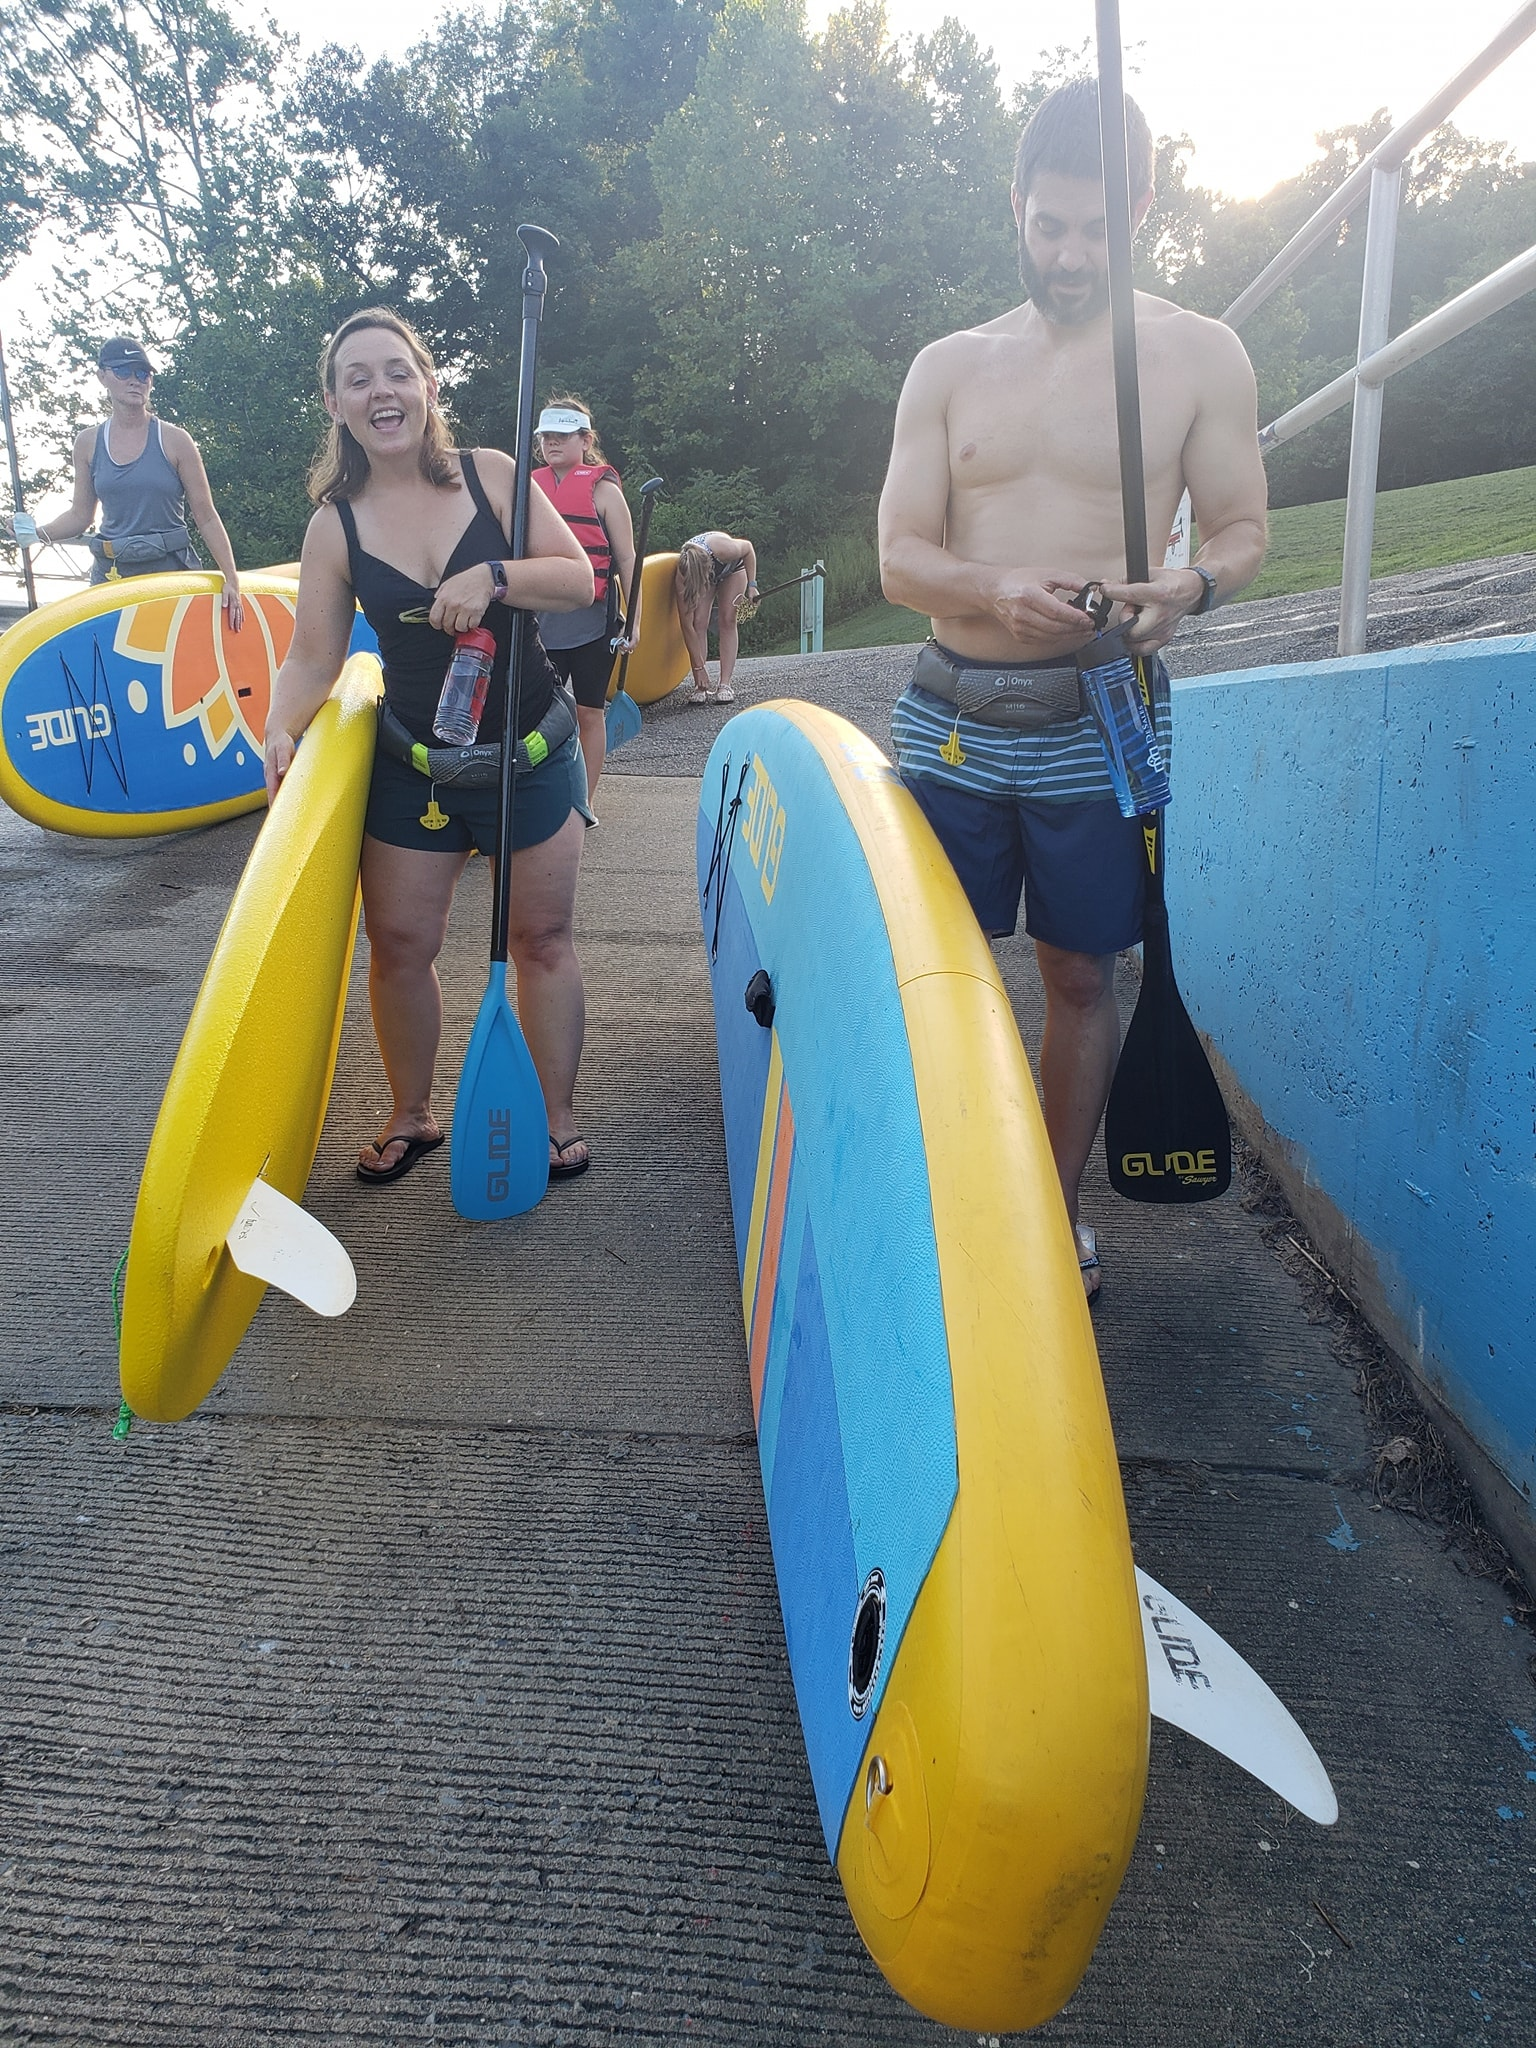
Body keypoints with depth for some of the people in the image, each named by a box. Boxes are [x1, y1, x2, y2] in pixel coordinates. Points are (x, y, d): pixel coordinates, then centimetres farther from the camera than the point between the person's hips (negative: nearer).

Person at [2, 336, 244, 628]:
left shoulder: (174, 440, -2)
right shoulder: (88, 443, 8)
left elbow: (207, 518, -2)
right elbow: (80, 515, 13)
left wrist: (231, 580, -8)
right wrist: (35, 532, -3)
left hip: (172, 572, -3)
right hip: (110, 575, 3)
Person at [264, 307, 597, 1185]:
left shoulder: (491, 475, -5)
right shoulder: (336, 527, -3)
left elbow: (580, 580, -7)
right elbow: (313, 660, -3)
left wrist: (492, 575, -24)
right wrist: (283, 728, -22)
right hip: (413, 767, 1)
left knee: (542, 937, 6)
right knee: (399, 944, 5)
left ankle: (559, 1119, 22)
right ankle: (412, 1116, 26)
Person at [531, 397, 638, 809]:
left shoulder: (603, 489, -1)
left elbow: (626, 559, -3)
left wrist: (633, 620, -9)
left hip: (591, 621, -3)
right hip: (540, 620, 3)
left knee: (589, 713, 5)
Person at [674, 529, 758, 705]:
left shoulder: (723, 549, -45)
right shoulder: (682, 577, -39)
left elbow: (748, 547, -19)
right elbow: (687, 626, -33)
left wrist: (751, 585, -22)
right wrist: (698, 667, -33)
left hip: (732, 567, 0)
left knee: (727, 620, -14)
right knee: (699, 623, -17)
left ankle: (725, 684, -17)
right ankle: (700, 686, -17)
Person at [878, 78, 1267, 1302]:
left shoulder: (1198, 355, 2)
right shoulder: (950, 366, 7)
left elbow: (1243, 528, 3)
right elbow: (900, 556, 1)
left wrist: (1188, 588, -21)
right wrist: (995, 589, -21)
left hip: (1092, 720, -2)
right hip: (951, 714, 2)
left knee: (1080, 974, 5)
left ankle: (1058, 1211, 21)